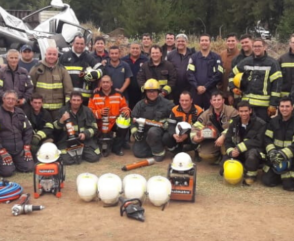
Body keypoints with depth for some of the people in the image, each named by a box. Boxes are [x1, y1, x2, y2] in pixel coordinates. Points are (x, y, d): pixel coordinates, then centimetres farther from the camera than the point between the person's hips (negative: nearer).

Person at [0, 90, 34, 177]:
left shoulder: (20, 112, 9)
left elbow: (28, 130, 12)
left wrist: (27, 147, 3)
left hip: (19, 149, 5)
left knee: (29, 167, -5)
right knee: (7, 171, -19)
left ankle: (14, 162, 23)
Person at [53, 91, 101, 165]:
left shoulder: (87, 111, 5)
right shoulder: (63, 110, 4)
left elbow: (94, 127, 6)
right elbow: (55, 127, 4)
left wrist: (85, 134, -13)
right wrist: (61, 120, -17)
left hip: (85, 138, 1)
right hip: (67, 139, -1)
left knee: (94, 157, -17)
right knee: (67, 160, -25)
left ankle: (81, 152, 15)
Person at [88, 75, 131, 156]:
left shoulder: (118, 95, 3)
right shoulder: (94, 96, -2)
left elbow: (124, 107, 7)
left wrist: (126, 112, -17)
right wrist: (99, 112, -23)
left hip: (115, 123, 1)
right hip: (100, 125, -1)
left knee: (124, 125, -27)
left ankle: (117, 148, -2)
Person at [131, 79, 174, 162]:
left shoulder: (166, 103, -6)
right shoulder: (140, 105, 4)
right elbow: (133, 119, 5)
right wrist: (134, 132, -9)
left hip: (160, 130, -4)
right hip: (144, 133, 4)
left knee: (153, 131, -39)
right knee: (138, 152, -12)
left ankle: (159, 152, -16)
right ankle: (156, 148, 12)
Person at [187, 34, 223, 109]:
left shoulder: (216, 57, 5)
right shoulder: (194, 57, 11)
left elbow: (218, 75, -5)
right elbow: (190, 74, 1)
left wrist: (206, 86, -11)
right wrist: (197, 86, -13)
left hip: (211, 91, -2)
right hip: (196, 91, 2)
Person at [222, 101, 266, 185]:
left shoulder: (260, 123, -12)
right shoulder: (234, 123, 3)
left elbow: (258, 142, -19)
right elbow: (228, 140, 1)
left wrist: (240, 148, -27)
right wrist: (231, 151, -21)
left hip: (254, 150, -5)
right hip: (237, 152, 5)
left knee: (252, 154, -40)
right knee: (224, 169, -12)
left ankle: (250, 176, -12)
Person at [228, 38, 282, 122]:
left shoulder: (272, 63, -2)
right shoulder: (246, 62, 10)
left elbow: (277, 84, -6)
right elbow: (232, 75, 21)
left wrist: (273, 104, -11)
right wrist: (233, 87, 2)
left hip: (264, 104, -4)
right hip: (247, 103, 4)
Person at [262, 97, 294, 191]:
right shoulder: (274, 121, 4)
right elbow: (267, 138, 3)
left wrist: (283, 154, -28)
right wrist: (271, 151, -16)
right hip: (276, 155, 4)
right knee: (267, 181, -2)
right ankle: (279, 174, 26)